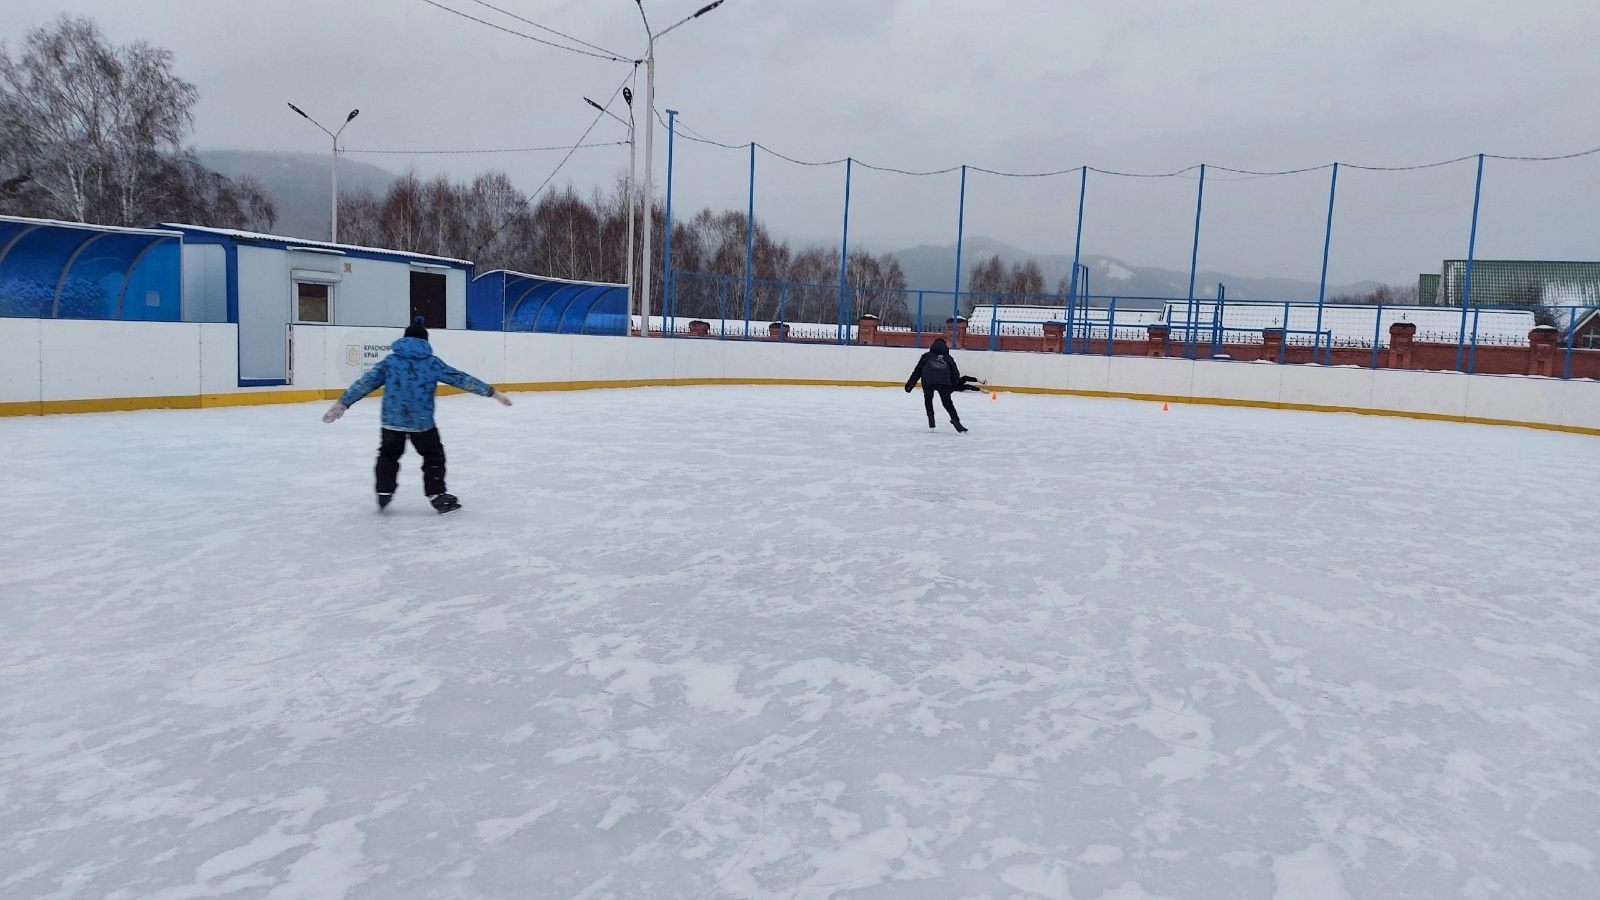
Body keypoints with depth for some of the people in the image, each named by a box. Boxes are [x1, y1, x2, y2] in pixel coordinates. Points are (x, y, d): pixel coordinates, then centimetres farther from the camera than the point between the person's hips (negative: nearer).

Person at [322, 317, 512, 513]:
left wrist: (343, 403, 7)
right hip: (422, 421, -2)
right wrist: (491, 392, 4)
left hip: (392, 420, 2)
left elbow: (366, 382, 3)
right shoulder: (432, 362, 3)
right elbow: (460, 378, 2)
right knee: (433, 456, 13)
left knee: (388, 455, 22)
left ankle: (384, 493, 22)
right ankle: (438, 496, 8)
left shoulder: (390, 361, 7)